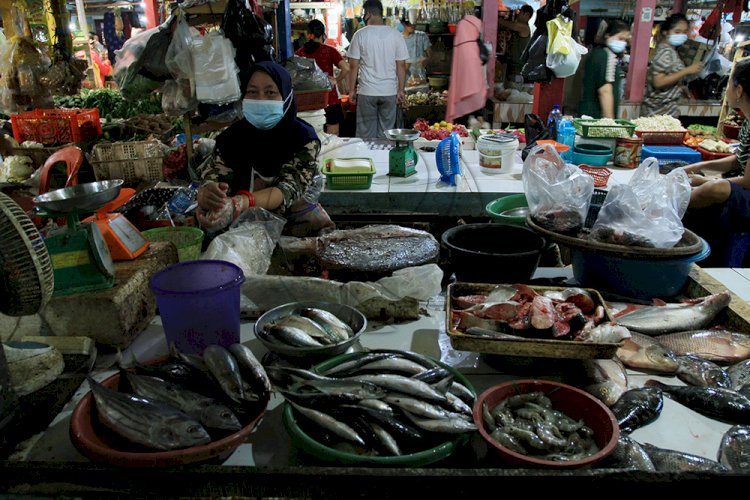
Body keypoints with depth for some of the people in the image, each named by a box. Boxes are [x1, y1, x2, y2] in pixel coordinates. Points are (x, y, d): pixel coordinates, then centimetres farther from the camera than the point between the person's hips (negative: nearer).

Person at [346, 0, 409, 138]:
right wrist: (401, 90, 8)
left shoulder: (360, 35, -4)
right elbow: (401, 65, 1)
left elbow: (353, 66, -4)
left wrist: (352, 91, 5)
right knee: (386, 133, 7)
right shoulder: (395, 34, 1)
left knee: (365, 133, 6)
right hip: (390, 92, 2)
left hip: (366, 92, -1)